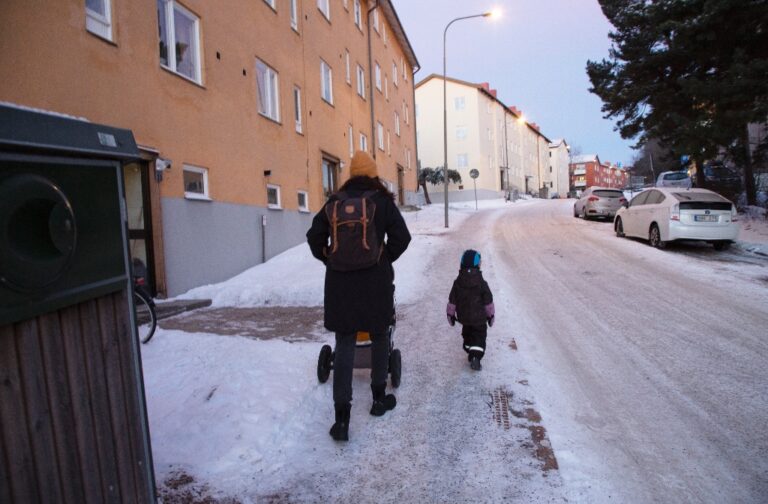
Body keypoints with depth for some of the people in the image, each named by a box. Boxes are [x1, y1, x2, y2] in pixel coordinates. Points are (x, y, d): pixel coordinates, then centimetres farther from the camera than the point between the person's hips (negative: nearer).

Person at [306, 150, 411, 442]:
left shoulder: (334, 202, 6)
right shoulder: (382, 201, -2)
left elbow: (314, 237, 8)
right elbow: (401, 237, -8)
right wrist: (385, 259, 7)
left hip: (340, 281, 2)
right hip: (375, 280, -2)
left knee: (344, 344, 5)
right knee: (379, 336, 17)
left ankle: (342, 416, 1)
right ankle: (379, 398, 29)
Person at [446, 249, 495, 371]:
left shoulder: (457, 283, -8)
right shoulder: (482, 283, -15)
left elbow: (452, 301, -1)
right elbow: (488, 302, -7)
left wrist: (450, 314, 11)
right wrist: (491, 315, 6)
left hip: (464, 317, 3)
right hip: (479, 318, -3)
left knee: (467, 334, 22)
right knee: (479, 337, 6)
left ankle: (470, 354, 34)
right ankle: (476, 357, -9)